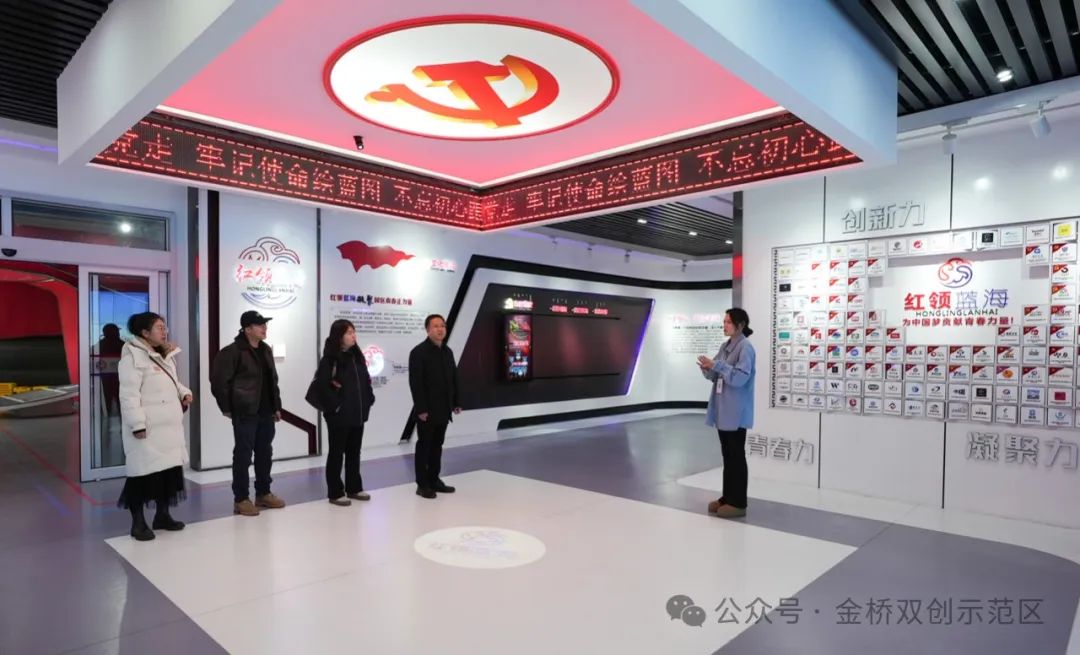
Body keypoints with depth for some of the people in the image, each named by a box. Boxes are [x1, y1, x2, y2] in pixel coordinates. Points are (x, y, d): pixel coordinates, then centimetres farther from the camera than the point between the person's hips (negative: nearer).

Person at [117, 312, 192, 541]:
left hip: (168, 425, 9)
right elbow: (129, 394, -17)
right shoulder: (133, 356, -12)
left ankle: (162, 515, 25)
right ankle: (138, 522, 11)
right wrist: (137, 424, -22)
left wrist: (184, 393, 4)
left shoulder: (165, 355, 15)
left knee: (169, 468, 13)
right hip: (146, 427, -9)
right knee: (143, 472, -2)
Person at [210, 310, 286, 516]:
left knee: (265, 454, 14)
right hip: (245, 413, -7)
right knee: (243, 455, 1)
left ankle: (263, 493, 27)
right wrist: (227, 408, -9)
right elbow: (218, 380, -12)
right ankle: (241, 499, 11)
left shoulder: (266, 350, 13)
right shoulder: (232, 351, -12)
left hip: (266, 412, 8)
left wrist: (276, 406, 15)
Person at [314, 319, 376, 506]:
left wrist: (368, 401, 7)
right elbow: (321, 384, -21)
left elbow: (366, 380, 16)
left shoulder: (357, 356, 11)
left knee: (354, 452, 15)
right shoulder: (330, 359, -12)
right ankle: (335, 493, 12)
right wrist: (335, 405, -18)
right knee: (337, 452, 3)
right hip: (339, 415, -7)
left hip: (358, 413, 7)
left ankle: (354, 488, 26)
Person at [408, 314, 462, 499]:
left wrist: (456, 402, 11)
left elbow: (453, 378, 15)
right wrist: (420, 408, -19)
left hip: (443, 409, 7)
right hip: (427, 410, -7)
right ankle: (422, 484, 11)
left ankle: (434, 480, 24)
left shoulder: (447, 351, 12)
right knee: (424, 446, 2)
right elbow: (415, 383, -16)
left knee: (437, 445, 14)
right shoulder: (418, 352, -11)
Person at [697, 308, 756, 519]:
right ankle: (727, 497, 24)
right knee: (727, 455, 14)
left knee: (737, 456, -1)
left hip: (736, 412, -8)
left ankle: (738, 503, 8)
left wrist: (716, 365, -24)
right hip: (722, 410, 8)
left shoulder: (745, 348, -13)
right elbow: (716, 376, 15)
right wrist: (707, 369, -5)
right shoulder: (725, 347, 13)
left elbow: (740, 377, -22)